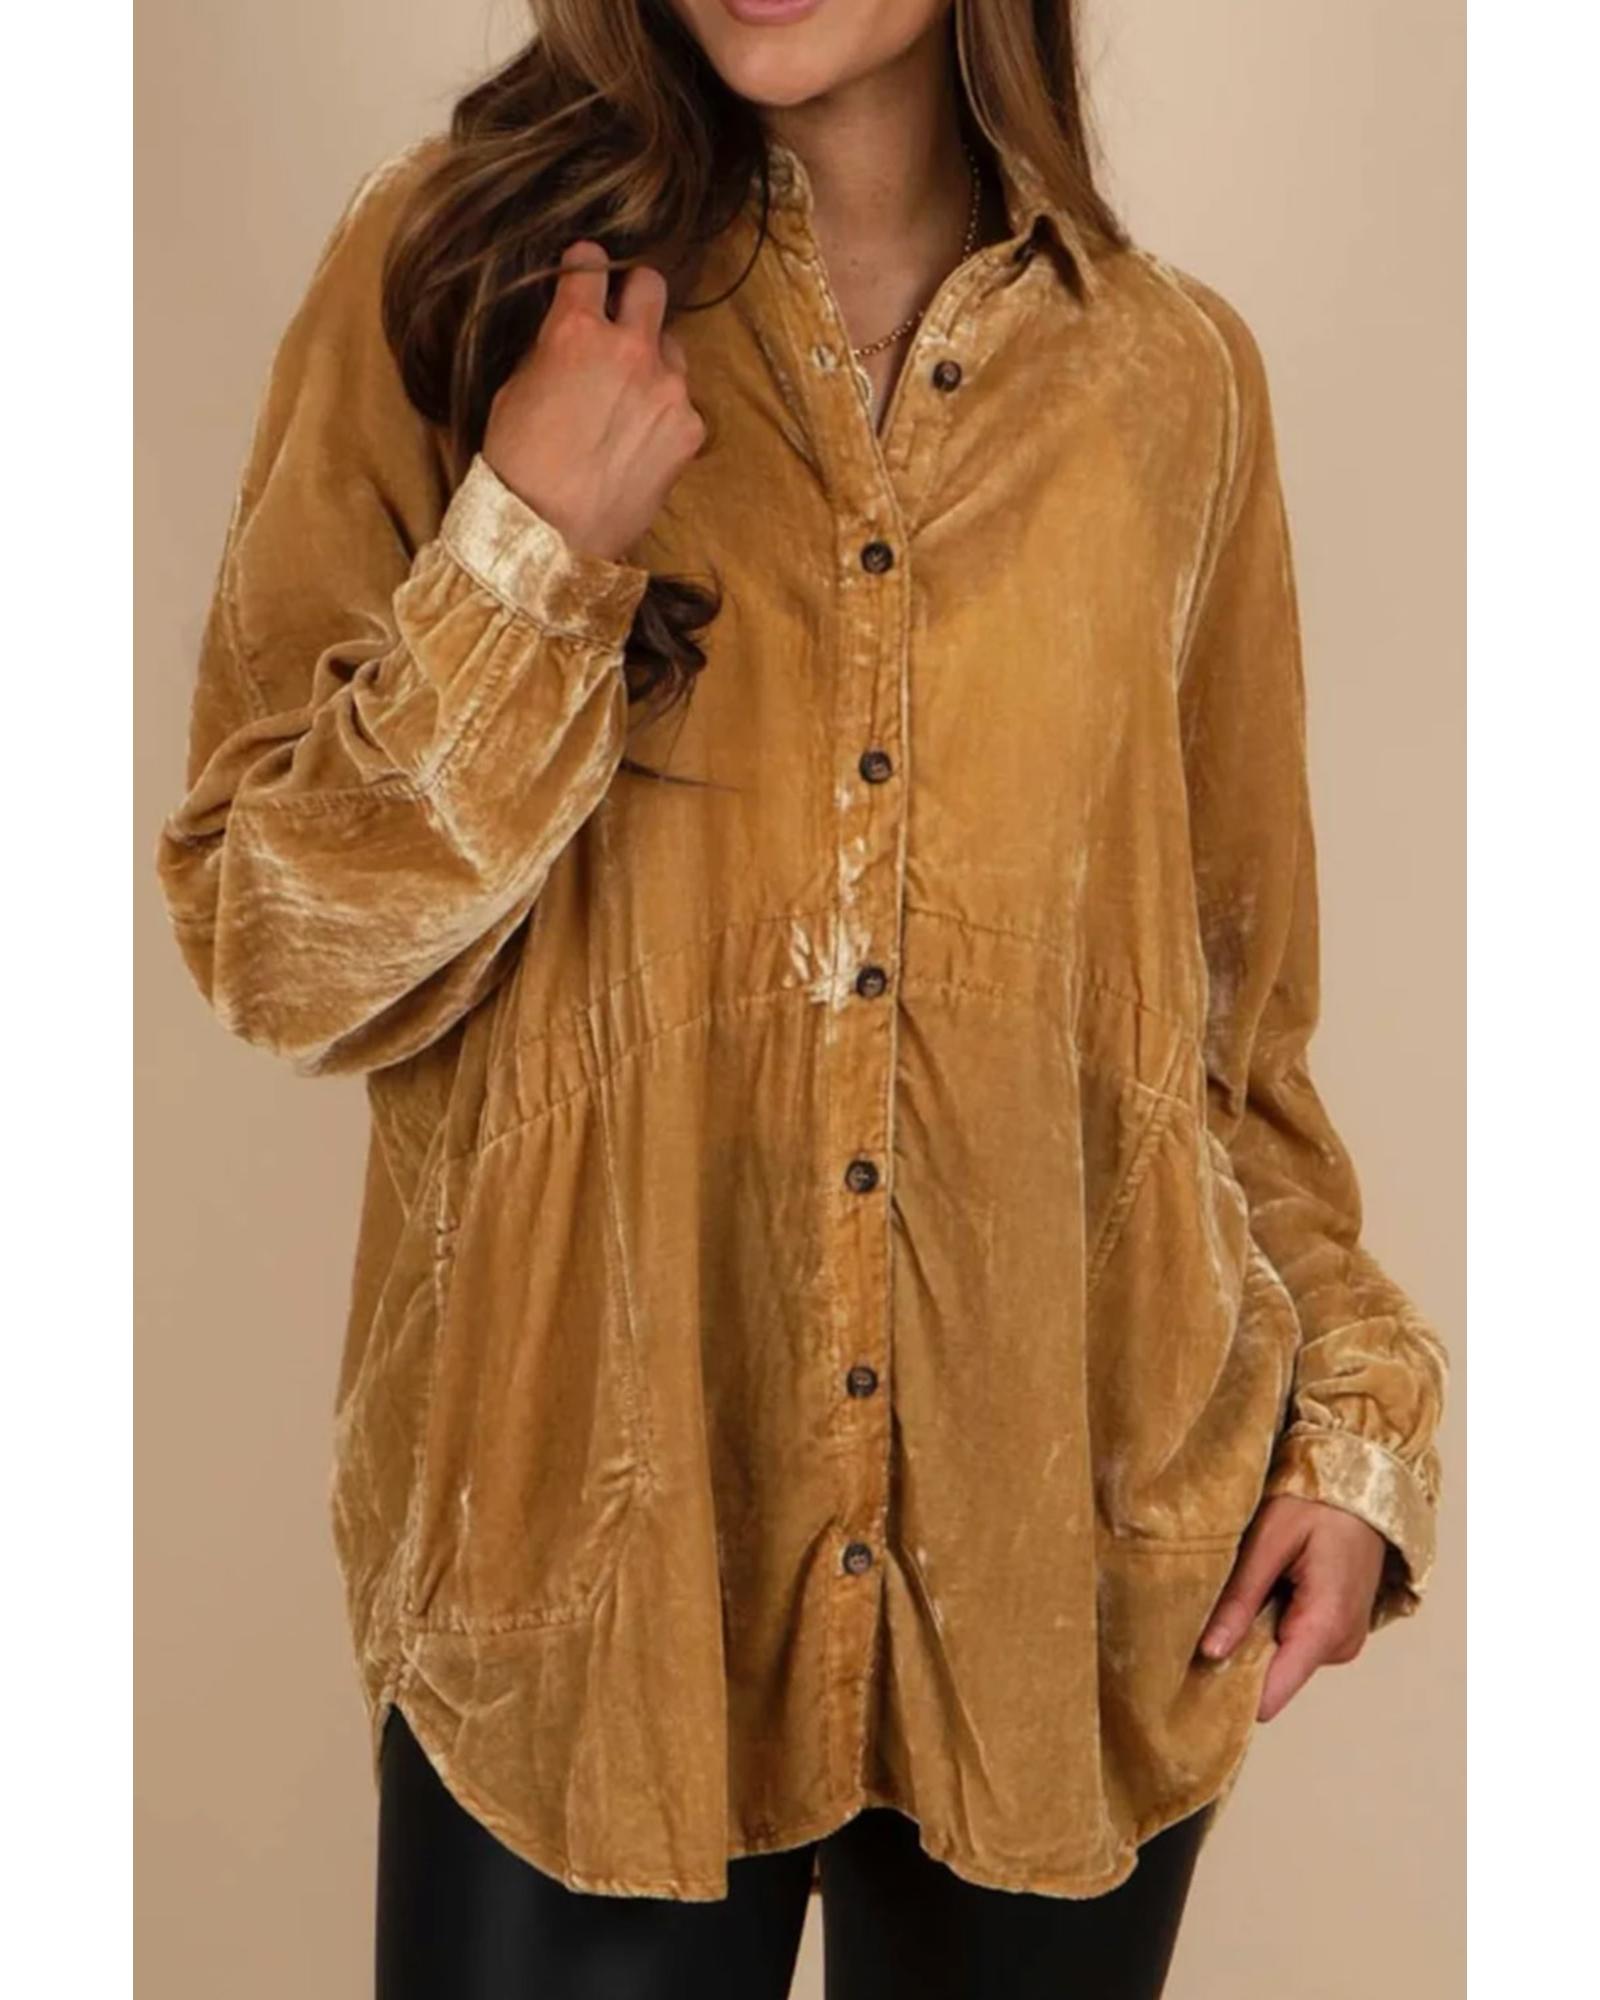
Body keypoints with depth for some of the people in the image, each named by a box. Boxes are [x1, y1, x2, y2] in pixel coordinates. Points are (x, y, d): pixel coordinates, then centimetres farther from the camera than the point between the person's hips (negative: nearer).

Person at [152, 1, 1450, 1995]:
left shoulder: (1173, 377, 3)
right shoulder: (464, 254, -3)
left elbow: (1237, 991, 10)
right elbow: (275, 959, -5)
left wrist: (1356, 1413, 3)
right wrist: (529, 562, -17)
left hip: (1079, 1548, 2)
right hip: (587, 1534, -2)